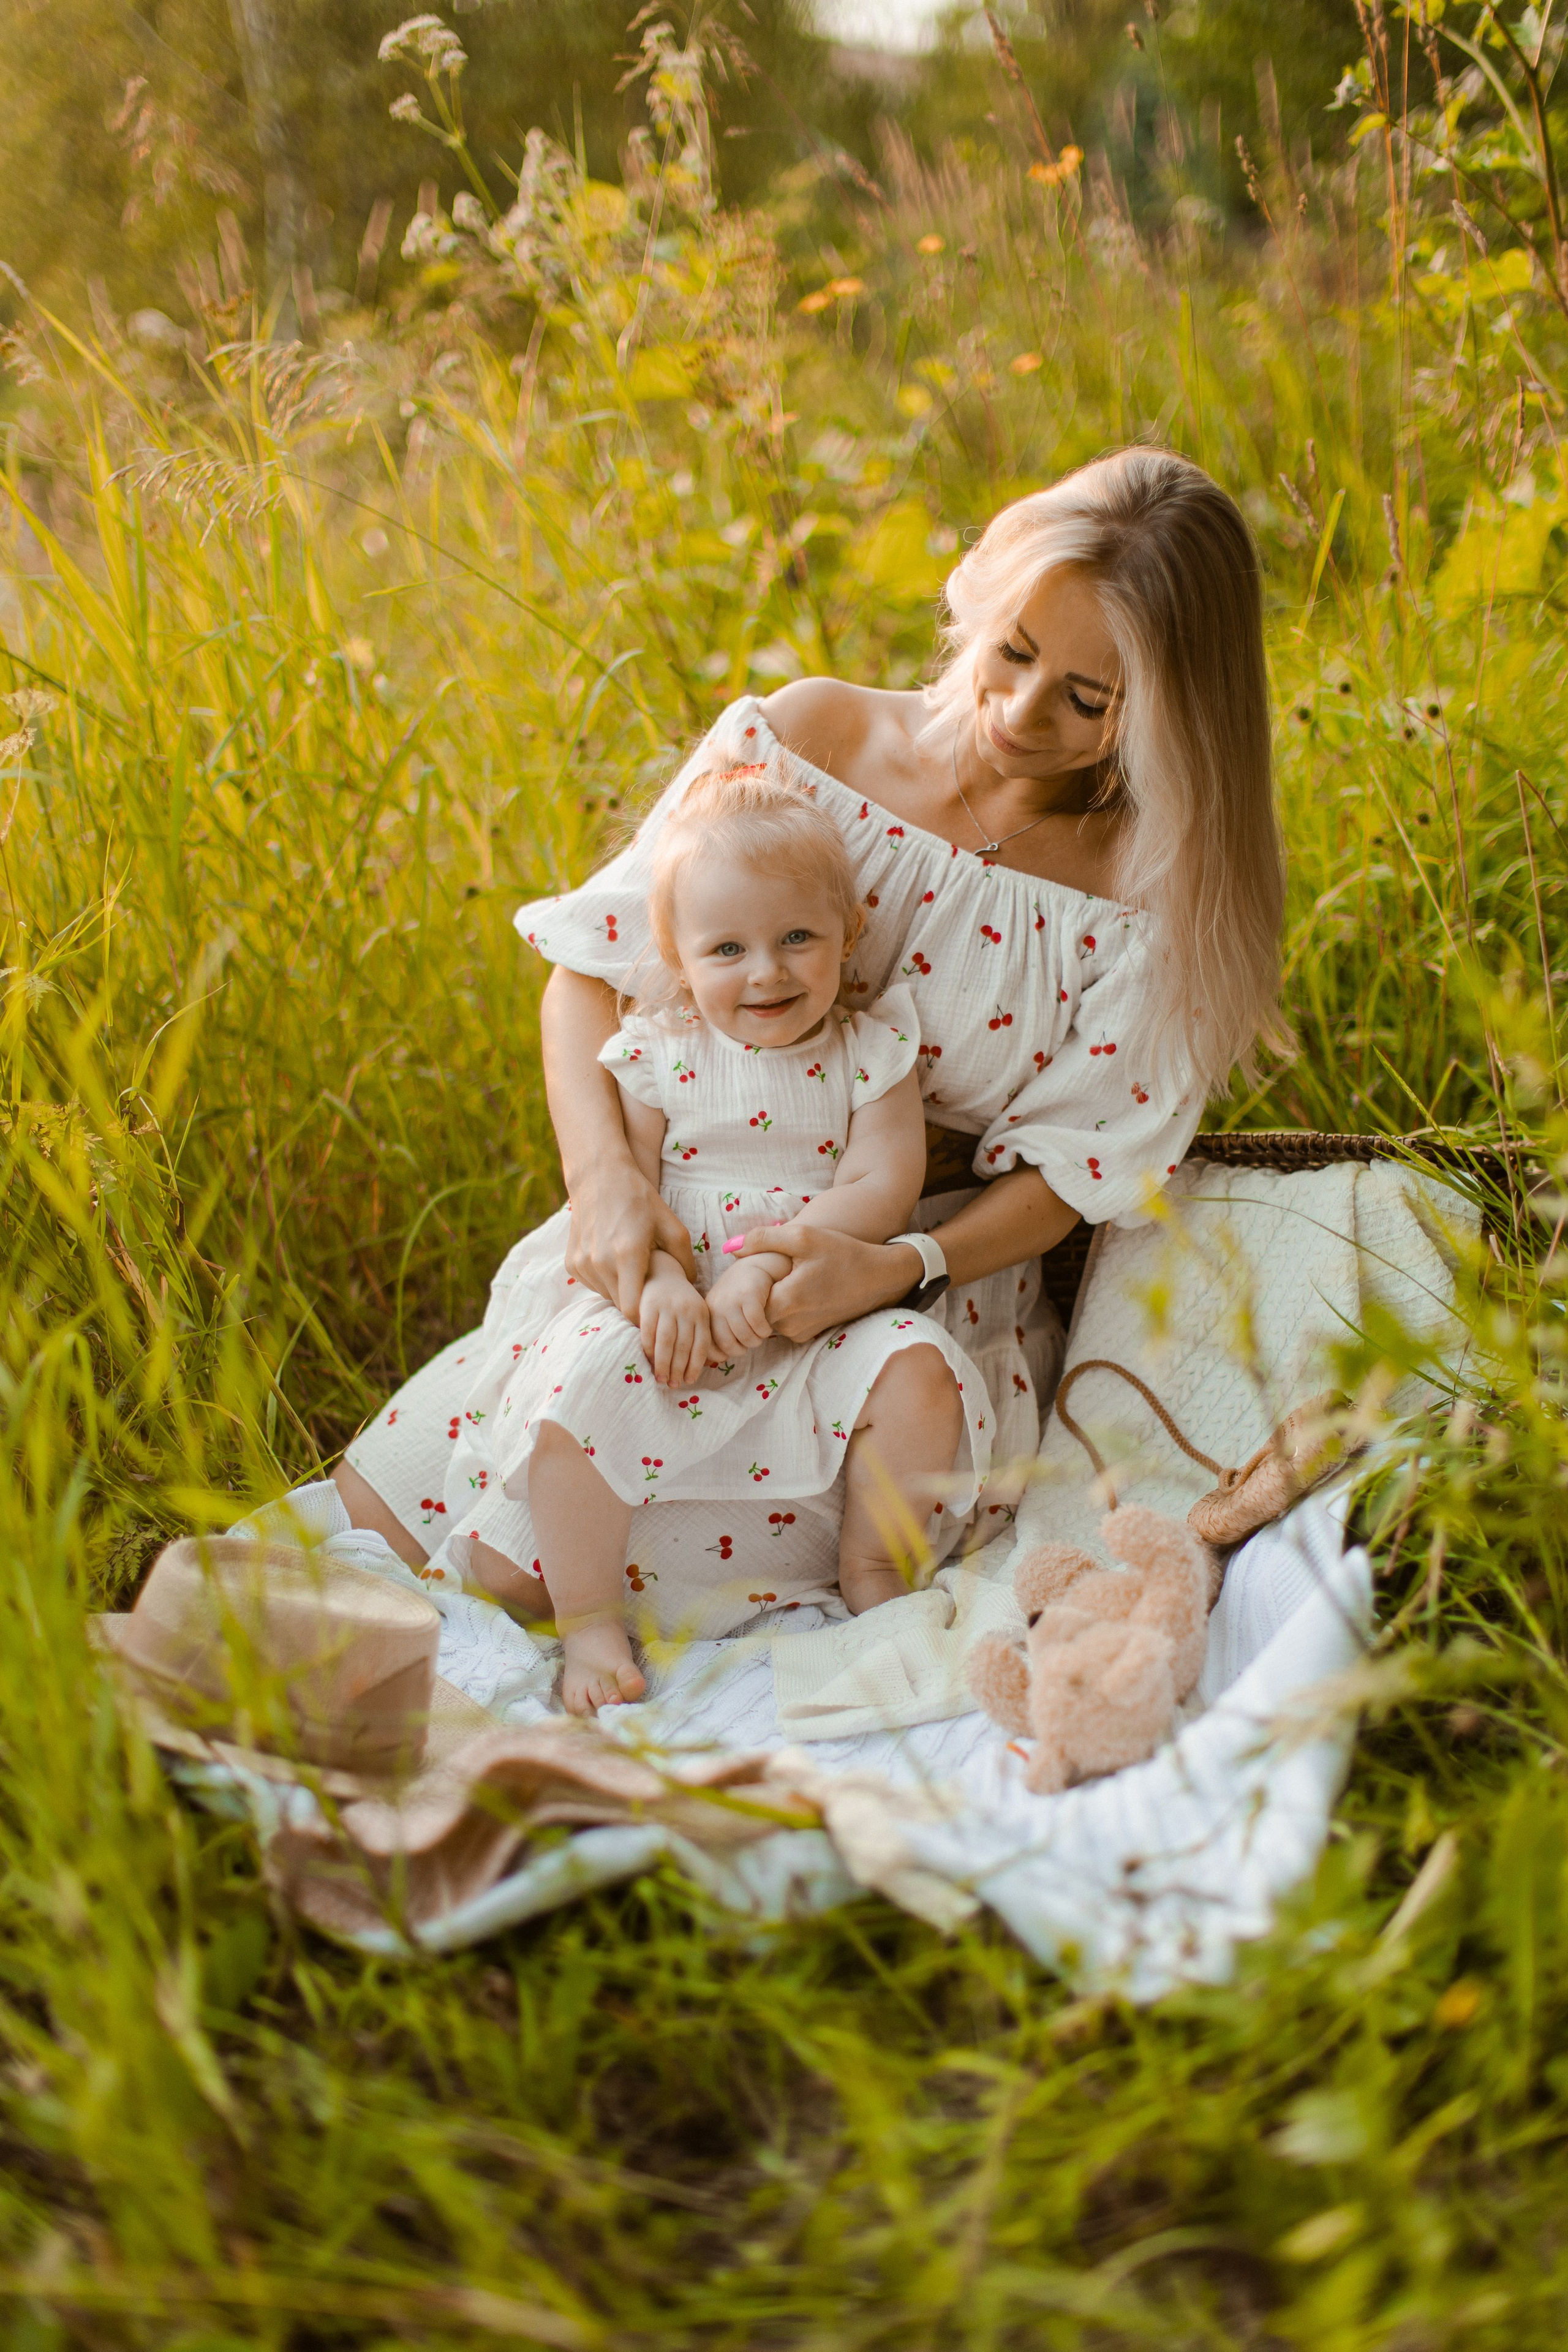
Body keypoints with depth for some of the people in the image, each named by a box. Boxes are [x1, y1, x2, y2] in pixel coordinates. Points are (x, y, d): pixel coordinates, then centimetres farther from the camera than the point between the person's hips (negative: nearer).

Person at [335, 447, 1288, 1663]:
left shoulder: (1147, 894, -13)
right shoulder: (805, 735, -9)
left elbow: (1066, 1171, -9)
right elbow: (592, 966, -7)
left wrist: (896, 1267, -28)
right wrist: (605, 1172, -25)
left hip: (931, 1280, -3)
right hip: (671, 1232, 3)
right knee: (379, 1511, -1)